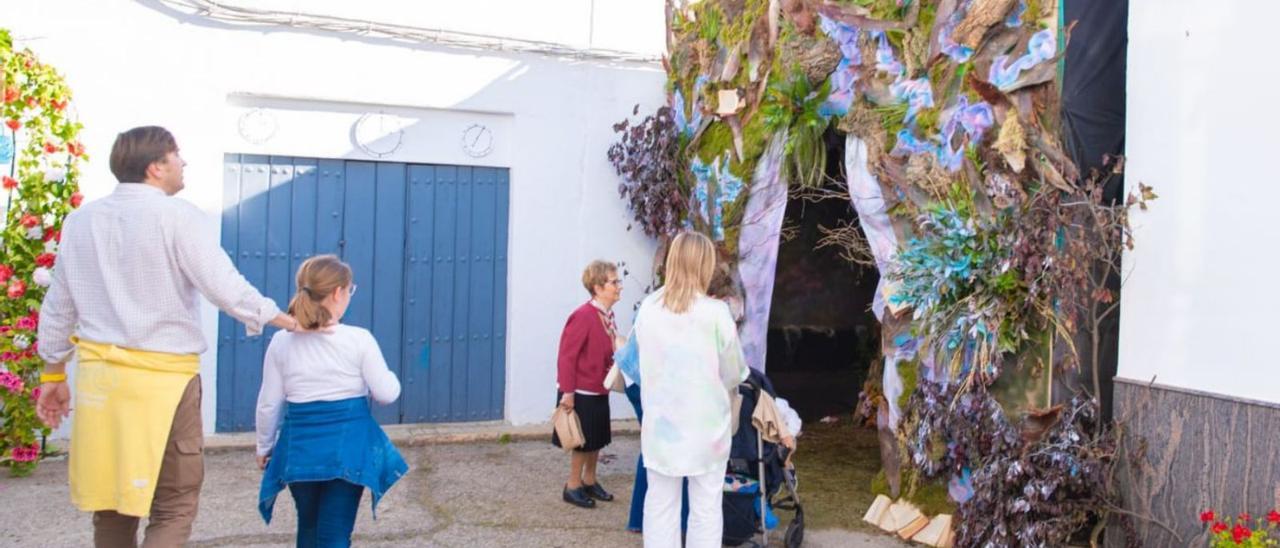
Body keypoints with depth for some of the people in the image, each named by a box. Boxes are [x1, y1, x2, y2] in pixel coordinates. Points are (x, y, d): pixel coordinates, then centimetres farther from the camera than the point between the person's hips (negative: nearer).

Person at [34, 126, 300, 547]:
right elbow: (225, 287, -13)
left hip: (98, 373, 6)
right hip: (164, 375, -6)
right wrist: (283, 319, -1)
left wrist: (53, 374, 24)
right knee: (174, 507, 4)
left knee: (111, 502, 16)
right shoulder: (174, 216, -9)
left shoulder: (80, 220, 9)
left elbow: (57, 308, 14)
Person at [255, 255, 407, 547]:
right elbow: (387, 393, -7)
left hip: (300, 446, 3)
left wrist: (264, 447, 16)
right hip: (346, 444, -3)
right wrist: (389, 377, 16)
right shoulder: (359, 339, -11)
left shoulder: (282, 342, -3)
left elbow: (269, 404, 2)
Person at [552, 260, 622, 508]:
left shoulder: (607, 316, 3)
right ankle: (573, 487, 18)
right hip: (581, 392, -8)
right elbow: (567, 355, -21)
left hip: (599, 390, 8)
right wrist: (568, 392, -21)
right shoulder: (584, 316, -23)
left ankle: (590, 482, 33)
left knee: (597, 439, 17)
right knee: (583, 441, 3)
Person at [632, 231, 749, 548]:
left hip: (660, 425, 3)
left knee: (660, 505, 11)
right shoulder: (715, 313, -13)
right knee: (705, 509, 8)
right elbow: (734, 374, -3)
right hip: (706, 426, -3)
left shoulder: (647, 309, -3)